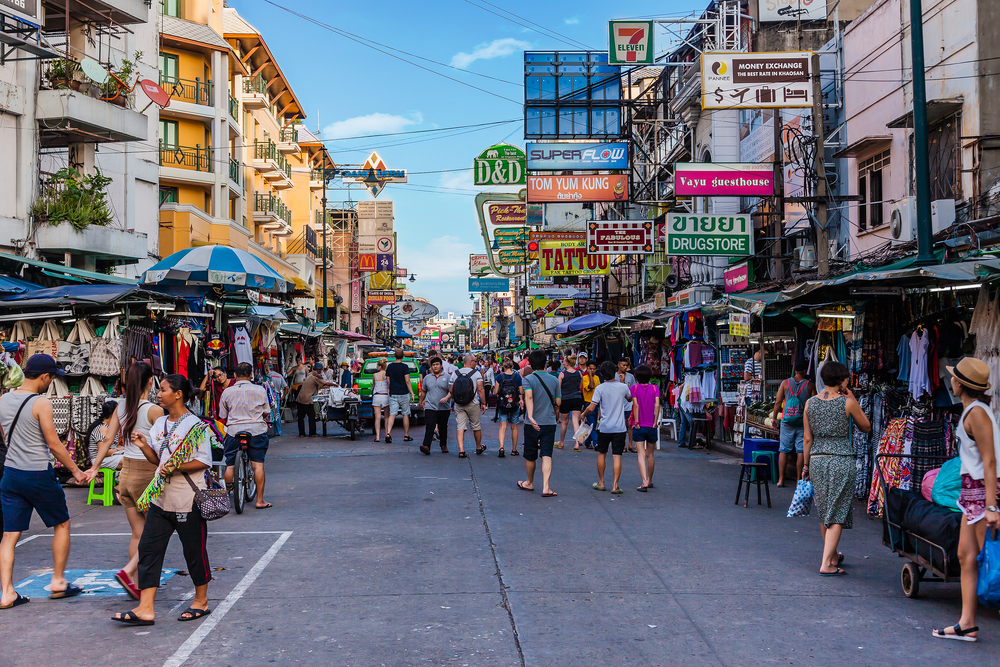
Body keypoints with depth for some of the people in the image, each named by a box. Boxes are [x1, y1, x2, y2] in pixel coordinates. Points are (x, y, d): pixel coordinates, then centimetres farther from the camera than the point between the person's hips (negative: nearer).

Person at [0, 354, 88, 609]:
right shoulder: (41, 404, -15)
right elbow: (54, 444, -14)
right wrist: (75, 470, -4)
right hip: (38, 474, -6)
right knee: (62, 524, 12)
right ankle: (58, 581, 16)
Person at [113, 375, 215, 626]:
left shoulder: (196, 426, -9)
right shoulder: (159, 424, 13)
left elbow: (204, 462, -13)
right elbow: (157, 459, 17)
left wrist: (175, 468, -22)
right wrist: (143, 446, 1)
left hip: (188, 500, -7)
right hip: (161, 498, 7)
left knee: (194, 550, 4)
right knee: (148, 548, -1)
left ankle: (201, 600, 22)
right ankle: (145, 609, 0)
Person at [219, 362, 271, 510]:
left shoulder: (227, 392, 3)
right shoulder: (260, 390, 1)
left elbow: (223, 416, 10)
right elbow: (266, 413, 9)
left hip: (233, 431, 1)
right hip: (257, 430, -1)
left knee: (230, 465, 9)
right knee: (258, 465, 0)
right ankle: (260, 500, 1)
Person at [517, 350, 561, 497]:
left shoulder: (528, 379, -7)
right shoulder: (554, 380, 4)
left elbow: (528, 396, -25)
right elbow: (558, 403, 8)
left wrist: (530, 416, -35)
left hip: (532, 423, -2)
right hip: (550, 423, 2)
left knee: (530, 456, 14)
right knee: (547, 455, -2)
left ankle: (529, 483, 32)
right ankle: (546, 487, -15)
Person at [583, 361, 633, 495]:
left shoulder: (600, 388, -7)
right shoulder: (623, 387, -2)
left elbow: (591, 408, -10)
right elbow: (630, 399, 21)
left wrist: (584, 414, 11)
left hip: (604, 427, 0)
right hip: (619, 428, 0)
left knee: (601, 454, 16)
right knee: (617, 456, 0)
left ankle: (601, 483, 25)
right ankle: (615, 485, -5)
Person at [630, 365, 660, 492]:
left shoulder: (634, 388, -2)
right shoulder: (655, 388, 2)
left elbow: (636, 405, -11)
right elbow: (657, 405, -9)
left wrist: (636, 422, -10)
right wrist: (655, 423, -7)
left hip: (639, 427, -2)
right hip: (652, 427, 2)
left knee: (641, 454, -5)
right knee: (650, 454, 16)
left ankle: (644, 482, -19)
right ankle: (650, 480, 30)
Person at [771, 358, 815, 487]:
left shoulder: (785, 383, 0)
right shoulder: (810, 385, -3)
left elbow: (778, 402, 1)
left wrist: (774, 418, 11)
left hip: (787, 423, 1)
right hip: (803, 423, -1)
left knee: (783, 450, 6)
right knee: (801, 451, 4)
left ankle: (781, 479, 7)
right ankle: (799, 479, 7)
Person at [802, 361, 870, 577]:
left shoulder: (810, 402, 3)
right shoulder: (848, 402, -7)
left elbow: (807, 438, 6)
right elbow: (866, 427, 8)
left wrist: (806, 464, 15)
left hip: (817, 460, 4)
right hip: (841, 461, -4)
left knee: (824, 513, 18)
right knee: (837, 514, 0)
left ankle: (833, 556, 34)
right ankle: (826, 564, -5)